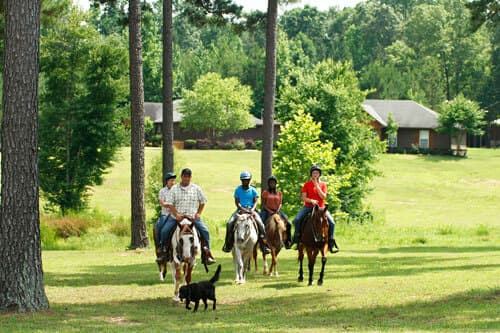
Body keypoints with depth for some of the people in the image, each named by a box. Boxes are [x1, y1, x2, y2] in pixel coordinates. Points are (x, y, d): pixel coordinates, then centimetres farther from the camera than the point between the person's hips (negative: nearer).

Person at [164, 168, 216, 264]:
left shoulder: (196, 188, 7)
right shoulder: (174, 189, 3)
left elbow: (202, 202, 14)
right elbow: (169, 203, -2)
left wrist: (198, 213, 1)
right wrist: (176, 214, -15)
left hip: (193, 216, 0)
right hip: (176, 216, 0)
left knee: (204, 230, -16)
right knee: (165, 230, -16)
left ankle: (207, 252, -5)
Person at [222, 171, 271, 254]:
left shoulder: (253, 190, 6)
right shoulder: (238, 190, 5)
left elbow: (255, 202, 0)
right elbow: (237, 202, -1)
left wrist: (252, 209, -19)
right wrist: (243, 209, -19)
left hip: (251, 209, 0)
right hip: (240, 209, 0)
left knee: (260, 224, -23)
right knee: (229, 223, -22)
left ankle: (264, 245, -16)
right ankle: (228, 245, -10)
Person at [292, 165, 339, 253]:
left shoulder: (323, 184, 8)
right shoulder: (307, 184, 5)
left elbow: (323, 197, -7)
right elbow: (304, 197, -1)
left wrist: (317, 186, -10)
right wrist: (311, 201, -20)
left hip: (320, 207, 1)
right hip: (308, 206, 0)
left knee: (331, 222, -18)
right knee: (297, 220, -24)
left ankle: (331, 244, -8)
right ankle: (297, 238, -4)